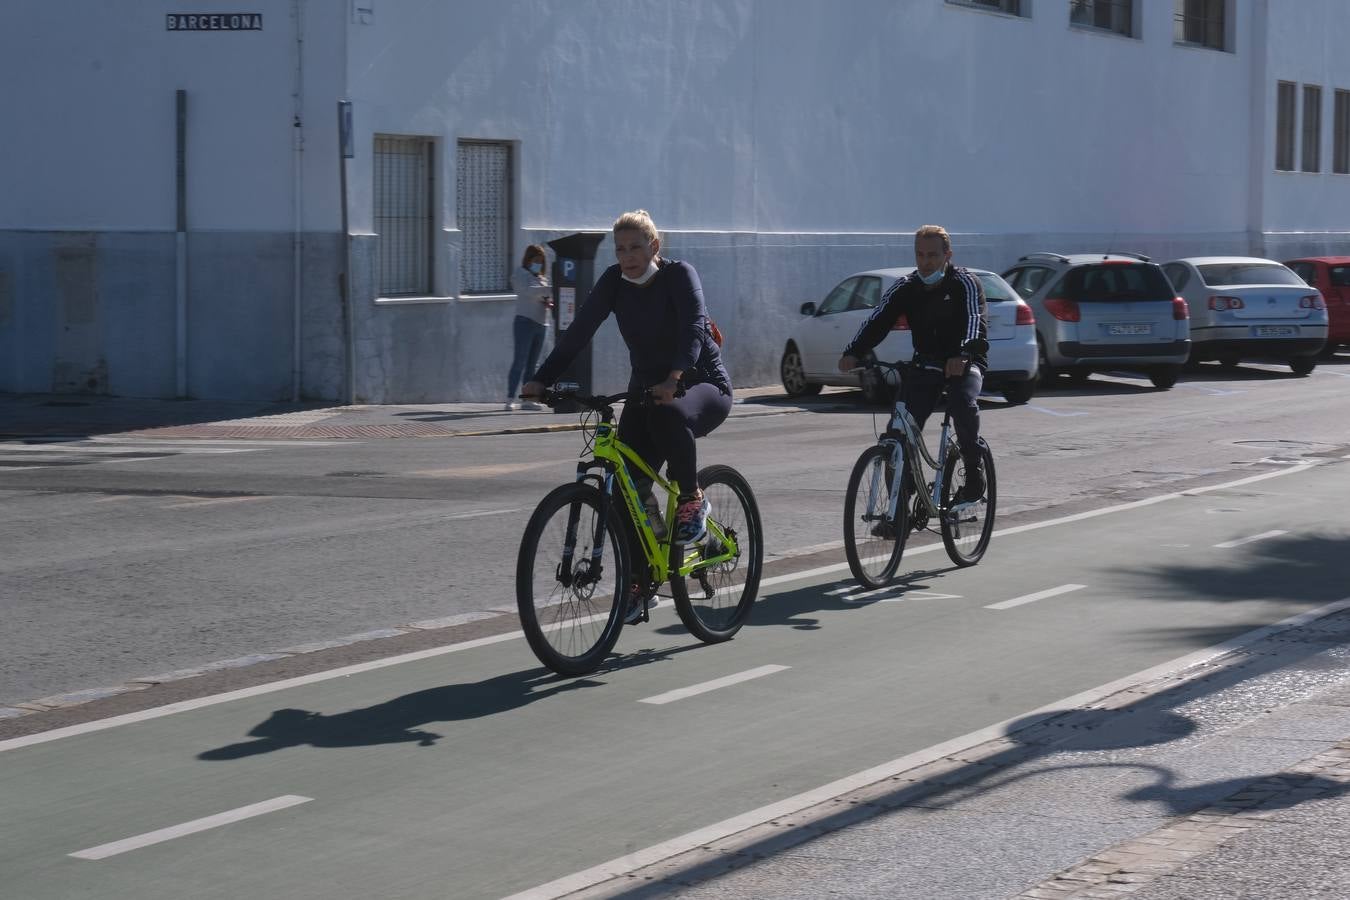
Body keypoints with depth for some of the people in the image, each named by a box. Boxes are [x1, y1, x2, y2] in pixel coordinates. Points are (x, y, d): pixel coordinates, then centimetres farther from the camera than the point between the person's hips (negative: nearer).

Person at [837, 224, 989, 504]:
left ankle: (974, 471, -16)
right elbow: (877, 321, -13)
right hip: (925, 363, 4)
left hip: (964, 363, -3)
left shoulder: (965, 284, -12)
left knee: (963, 402, -34)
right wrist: (853, 353, -31)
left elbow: (975, 320, -28)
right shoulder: (905, 289, -2)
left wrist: (963, 355, -49)